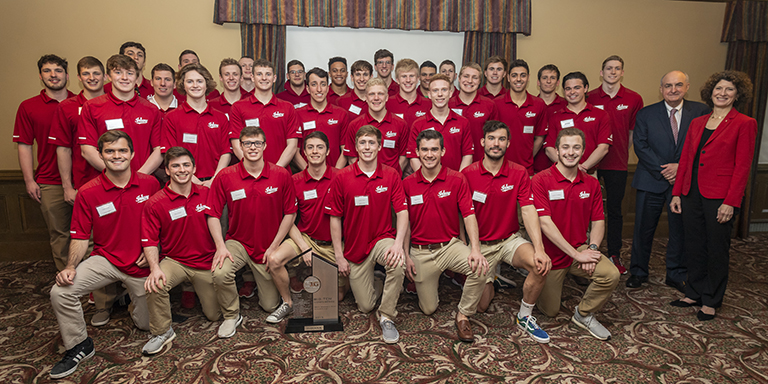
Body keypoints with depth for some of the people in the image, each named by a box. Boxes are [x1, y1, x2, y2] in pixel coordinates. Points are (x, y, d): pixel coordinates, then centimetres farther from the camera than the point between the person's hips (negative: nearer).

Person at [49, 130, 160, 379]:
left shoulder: (150, 184, -7)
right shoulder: (88, 193, -8)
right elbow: (80, 237, -3)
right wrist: (71, 267, -18)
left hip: (142, 265, 0)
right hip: (106, 259, 0)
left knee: (146, 324, 10)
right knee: (60, 292, -23)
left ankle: (133, 298, 46)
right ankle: (79, 346, 4)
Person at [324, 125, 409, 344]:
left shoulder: (391, 176, -4)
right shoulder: (342, 178, -6)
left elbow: (402, 212, -8)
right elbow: (335, 219, -2)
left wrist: (398, 243, -26)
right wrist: (339, 256, -4)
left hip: (383, 239, 0)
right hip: (355, 247, 1)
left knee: (397, 264, -36)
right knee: (365, 306, 3)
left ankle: (387, 317, -12)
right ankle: (379, 285, 39)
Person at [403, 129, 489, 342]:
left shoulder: (457, 180, -5)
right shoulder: (408, 184, -1)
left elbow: (469, 215, -10)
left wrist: (475, 249, -24)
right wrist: (406, 256, -1)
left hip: (450, 245, 0)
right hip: (420, 251, 1)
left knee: (480, 267, -31)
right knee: (428, 309, 4)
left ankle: (463, 315, -5)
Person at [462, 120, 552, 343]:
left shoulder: (519, 173, -5)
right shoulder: (468, 174, -8)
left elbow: (528, 210, -13)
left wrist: (539, 248, -25)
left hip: (510, 239, 1)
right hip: (480, 244, -1)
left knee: (541, 264, -29)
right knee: (481, 305, -2)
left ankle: (524, 317, -3)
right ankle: (487, 282, 37)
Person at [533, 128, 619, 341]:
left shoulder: (591, 184, 1)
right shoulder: (541, 180, -16)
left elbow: (598, 221, 4)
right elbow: (545, 223, -21)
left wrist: (591, 248, -15)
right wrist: (576, 254, -21)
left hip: (580, 249, 4)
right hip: (550, 255, -3)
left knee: (611, 275, -24)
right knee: (550, 311, 5)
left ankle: (584, 314, 4)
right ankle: (551, 284, 40)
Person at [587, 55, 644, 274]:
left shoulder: (633, 99, 3)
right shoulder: (589, 98, 0)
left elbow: (634, 131, 11)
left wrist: (624, 154, 9)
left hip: (617, 164, 1)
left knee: (615, 209, 9)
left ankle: (614, 255, 21)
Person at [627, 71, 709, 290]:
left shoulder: (701, 112, 4)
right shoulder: (646, 114, 3)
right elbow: (640, 146, -4)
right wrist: (662, 170, -12)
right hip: (651, 181, -1)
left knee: (680, 229, 11)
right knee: (643, 229, 5)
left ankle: (676, 275, 27)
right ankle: (638, 272, 21)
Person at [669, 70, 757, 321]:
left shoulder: (745, 124, -3)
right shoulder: (697, 123, 12)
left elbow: (742, 166, -8)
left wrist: (731, 202, -14)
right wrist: (677, 193, 7)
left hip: (720, 197, -5)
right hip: (691, 194, 5)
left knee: (717, 249, 6)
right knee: (693, 247, 12)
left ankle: (711, 301, 21)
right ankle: (694, 293, 27)